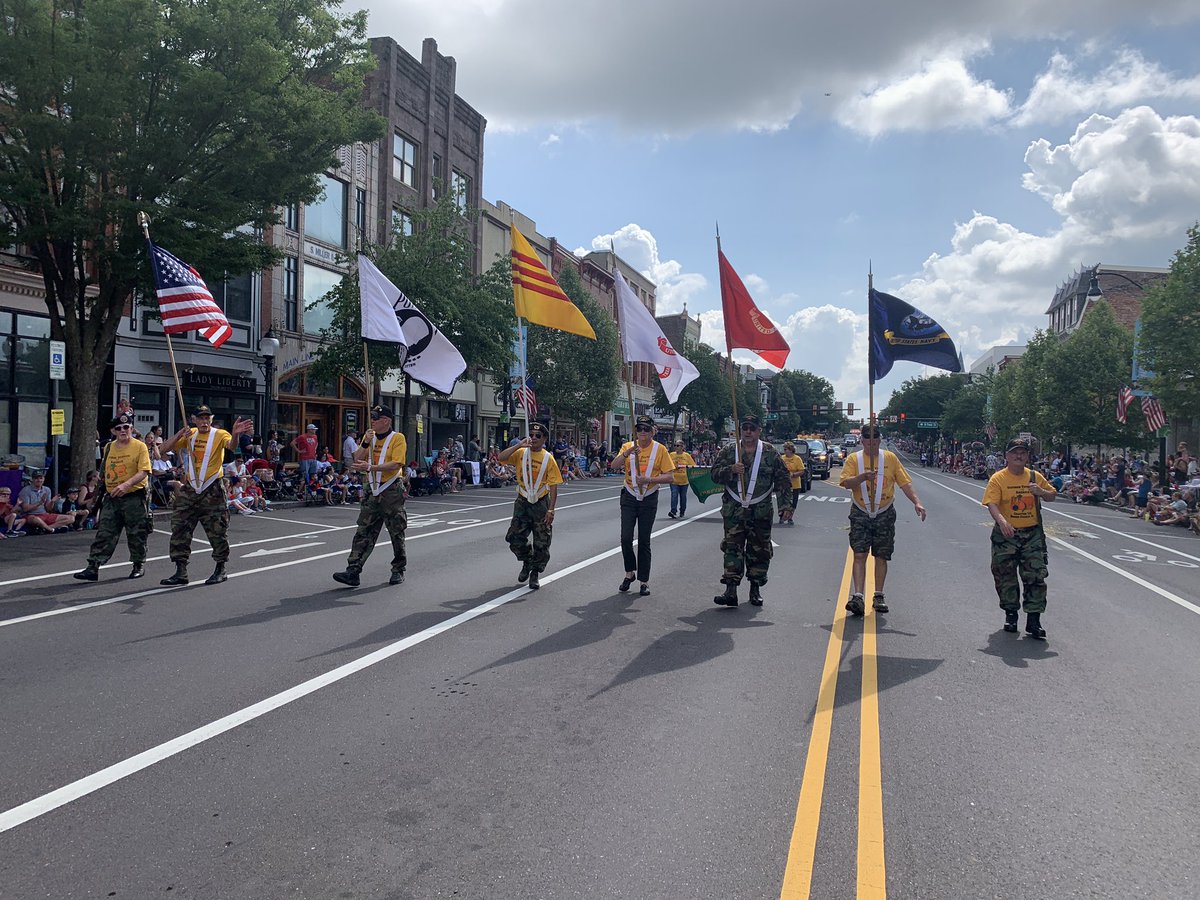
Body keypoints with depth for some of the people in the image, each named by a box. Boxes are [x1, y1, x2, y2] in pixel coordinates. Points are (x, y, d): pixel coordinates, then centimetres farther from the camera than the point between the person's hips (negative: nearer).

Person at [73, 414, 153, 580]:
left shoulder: (140, 446, -7)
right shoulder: (109, 448, 11)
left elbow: (143, 472, -17)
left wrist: (126, 484, -29)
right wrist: (107, 488, 18)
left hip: (134, 497, -5)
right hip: (112, 498, 5)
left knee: (136, 534, 5)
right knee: (103, 533, 0)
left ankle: (139, 565, 22)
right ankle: (93, 568, 0)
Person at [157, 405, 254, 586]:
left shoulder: (219, 434, -7)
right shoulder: (189, 434, 7)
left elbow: (231, 445, -29)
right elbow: (165, 449, 3)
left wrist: (235, 434, -53)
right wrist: (179, 435, -15)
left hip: (212, 490, -5)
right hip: (189, 489, 5)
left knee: (217, 531, 1)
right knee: (179, 529, 4)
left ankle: (220, 570, 16)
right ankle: (181, 572, 12)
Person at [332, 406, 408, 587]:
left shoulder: (397, 438, -7)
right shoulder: (369, 437, 11)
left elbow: (396, 464, -19)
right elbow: (357, 460, 5)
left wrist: (370, 467, -25)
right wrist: (365, 443, -8)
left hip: (392, 491, -5)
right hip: (372, 491, 5)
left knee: (397, 533, 6)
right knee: (363, 533, 0)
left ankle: (398, 571, 19)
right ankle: (353, 572, -3)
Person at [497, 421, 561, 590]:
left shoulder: (548, 458, -8)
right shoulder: (521, 453, -1)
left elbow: (553, 486, -8)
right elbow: (501, 458, -17)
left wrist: (551, 510, -14)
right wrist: (519, 445, -23)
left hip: (541, 503, -2)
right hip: (522, 502, 2)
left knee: (542, 543, 4)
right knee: (515, 538, 0)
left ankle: (535, 573, 21)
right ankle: (527, 563, 27)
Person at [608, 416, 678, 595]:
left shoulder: (660, 449, -5)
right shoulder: (628, 446, 0)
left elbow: (670, 477, -9)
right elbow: (613, 466, -14)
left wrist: (649, 479, -23)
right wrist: (627, 453, -30)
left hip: (649, 500, -1)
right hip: (629, 498, 1)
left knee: (644, 541, 3)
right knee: (626, 538, -5)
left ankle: (644, 581, 13)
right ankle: (629, 573, 17)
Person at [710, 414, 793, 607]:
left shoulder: (771, 453, 5)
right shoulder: (728, 452, 6)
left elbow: (783, 481, 5)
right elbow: (714, 474, 4)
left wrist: (786, 505, -2)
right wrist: (730, 470, -15)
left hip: (761, 512, 0)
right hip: (733, 511, 0)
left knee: (759, 551, 6)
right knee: (732, 548, -6)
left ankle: (756, 589, 19)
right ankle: (731, 590, -7)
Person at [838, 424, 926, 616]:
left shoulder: (890, 458, 4)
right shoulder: (853, 459, 0)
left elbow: (905, 482, 3)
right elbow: (845, 482, -13)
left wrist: (916, 502, -9)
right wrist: (863, 477, -31)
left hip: (885, 514, 2)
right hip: (860, 514, -2)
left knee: (881, 557, 7)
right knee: (859, 555, -9)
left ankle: (878, 596, 17)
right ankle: (857, 597, -14)